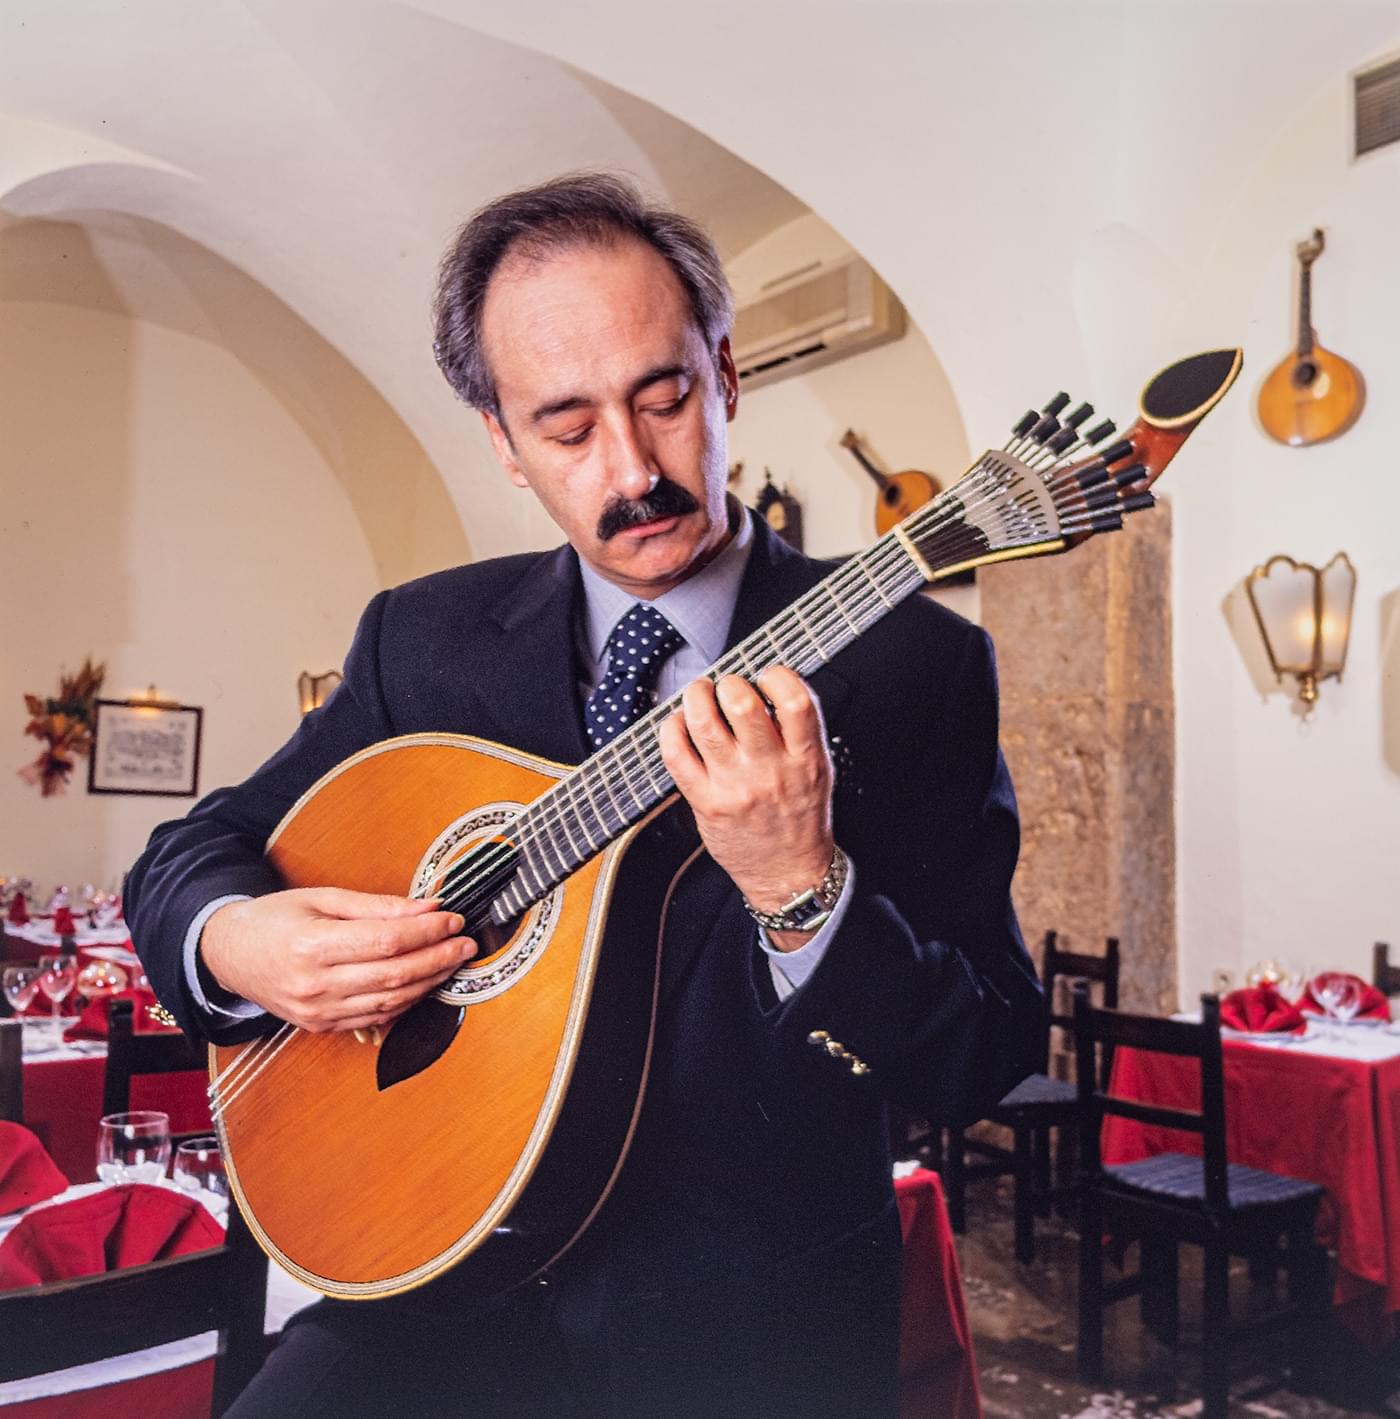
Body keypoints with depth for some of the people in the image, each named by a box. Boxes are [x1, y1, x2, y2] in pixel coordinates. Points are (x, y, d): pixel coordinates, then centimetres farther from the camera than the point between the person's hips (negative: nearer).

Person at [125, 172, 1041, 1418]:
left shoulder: (913, 666, -8)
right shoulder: (424, 639, 3)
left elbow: (983, 1064, -9)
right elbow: (190, 852, 11)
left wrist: (800, 888, -26)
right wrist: (233, 939, -11)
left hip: (746, 1313, -1)